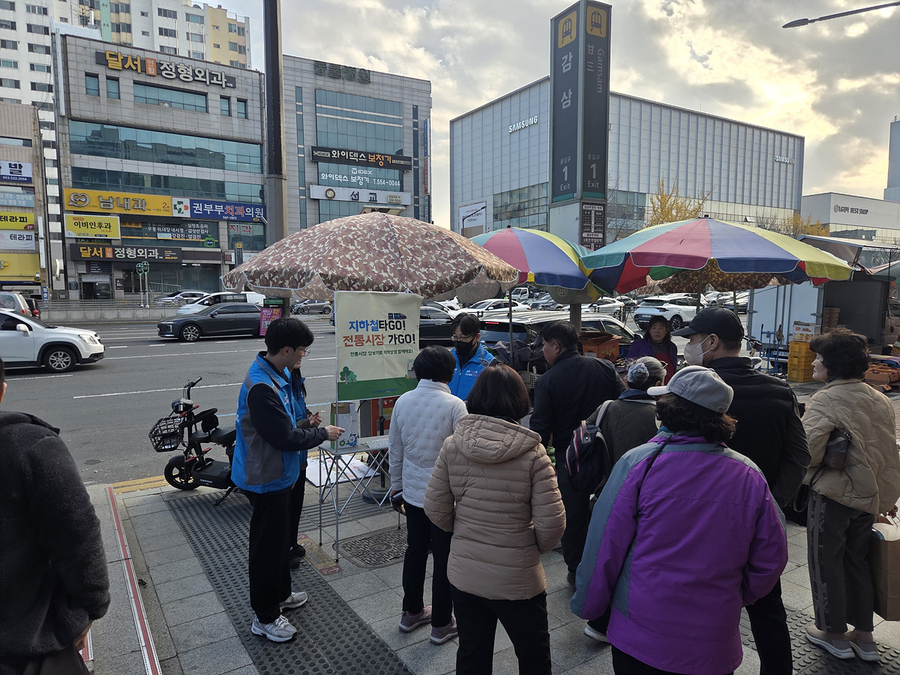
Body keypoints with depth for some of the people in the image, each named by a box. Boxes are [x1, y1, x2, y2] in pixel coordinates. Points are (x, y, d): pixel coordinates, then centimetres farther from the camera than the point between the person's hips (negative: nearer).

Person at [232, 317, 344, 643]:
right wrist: (323, 434, -15)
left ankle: (280, 594, 42)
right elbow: (285, 437, -27)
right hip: (266, 479, -10)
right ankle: (265, 617, 22)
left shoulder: (276, 374, 3)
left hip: (277, 474, 10)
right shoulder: (261, 387, -30)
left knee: (282, 538, 23)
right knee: (268, 546, 5)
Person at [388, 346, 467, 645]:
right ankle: (441, 624, 23)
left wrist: (396, 482, 18)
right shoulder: (454, 405, -18)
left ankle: (412, 612, 36)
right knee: (445, 558, 10)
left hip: (412, 491, 5)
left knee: (415, 550, 20)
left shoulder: (403, 402, -3)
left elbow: (395, 449, 5)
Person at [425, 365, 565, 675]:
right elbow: (551, 523, -18)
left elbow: (436, 509, -5)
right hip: (518, 580, -3)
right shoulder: (531, 452, -18)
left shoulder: (452, 445, -11)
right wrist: (536, 546, 3)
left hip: (464, 575, 3)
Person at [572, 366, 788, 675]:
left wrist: (588, 606, 2)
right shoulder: (749, 476, -9)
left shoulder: (638, 462, -18)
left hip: (639, 638, -2)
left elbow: (604, 546, -13)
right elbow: (771, 559, -1)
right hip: (714, 644, 3)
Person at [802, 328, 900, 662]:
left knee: (826, 561, 10)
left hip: (833, 493, -7)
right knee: (858, 560, 20)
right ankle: (864, 635, 30)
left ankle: (834, 634, 24)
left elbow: (809, 449, -30)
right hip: (870, 494, 7)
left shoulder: (825, 400, -19)